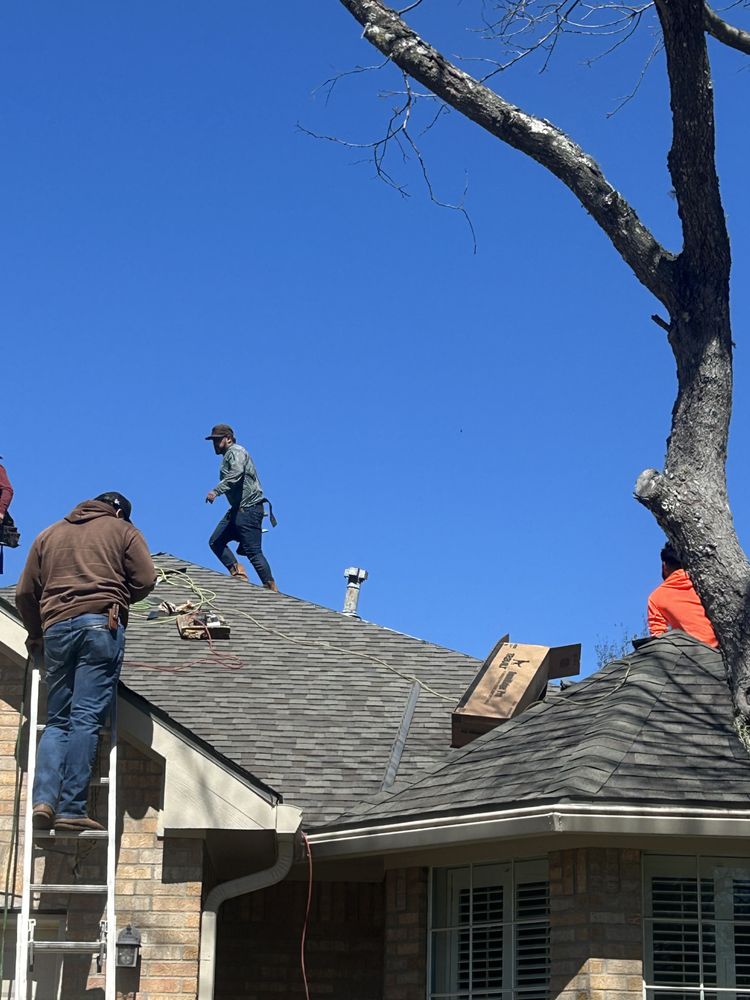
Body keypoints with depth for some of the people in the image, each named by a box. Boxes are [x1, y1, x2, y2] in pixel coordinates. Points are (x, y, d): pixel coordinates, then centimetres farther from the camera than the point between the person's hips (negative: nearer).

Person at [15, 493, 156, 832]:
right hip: (101, 623, -3)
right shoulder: (122, 530, 15)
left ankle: (44, 798, -10)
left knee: (57, 720, 9)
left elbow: (25, 592, 18)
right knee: (86, 719, -8)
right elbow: (145, 580, 5)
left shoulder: (49, 534, 25)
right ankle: (71, 809, -15)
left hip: (56, 626, 3)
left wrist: (36, 635, 28)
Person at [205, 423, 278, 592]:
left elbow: (236, 474, -27)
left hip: (249, 509, -10)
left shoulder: (236, 451, -8)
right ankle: (238, 574, -2)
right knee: (216, 542, 3)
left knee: (253, 552, -12)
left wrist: (216, 490, -36)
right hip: (237, 509, 10)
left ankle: (272, 589, -9)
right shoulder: (229, 456, 23)